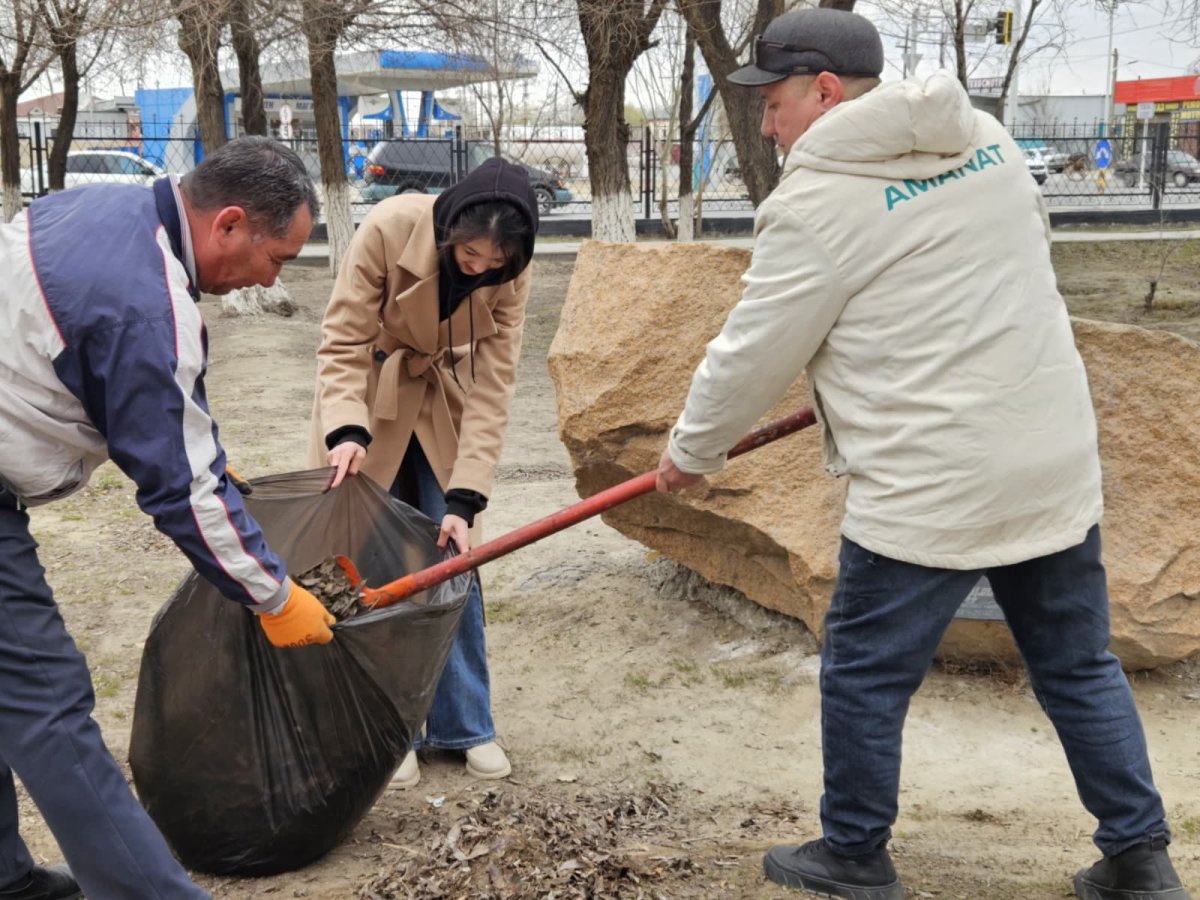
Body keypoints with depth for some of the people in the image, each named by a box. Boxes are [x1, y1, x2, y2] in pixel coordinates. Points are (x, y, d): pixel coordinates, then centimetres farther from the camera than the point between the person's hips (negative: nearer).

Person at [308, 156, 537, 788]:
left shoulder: (510, 274, -19)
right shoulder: (389, 228, -28)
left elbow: (492, 386, -18)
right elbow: (343, 342, -21)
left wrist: (464, 498, -25)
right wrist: (347, 430, -37)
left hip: (443, 405, 2)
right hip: (372, 402, -2)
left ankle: (465, 726, 15)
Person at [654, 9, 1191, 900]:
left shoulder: (818, 200, -11)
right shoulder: (984, 136, 8)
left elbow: (752, 355, -5)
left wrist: (691, 453, 10)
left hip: (930, 486, -7)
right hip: (1058, 460, 7)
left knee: (865, 675, 10)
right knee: (1080, 667, 17)